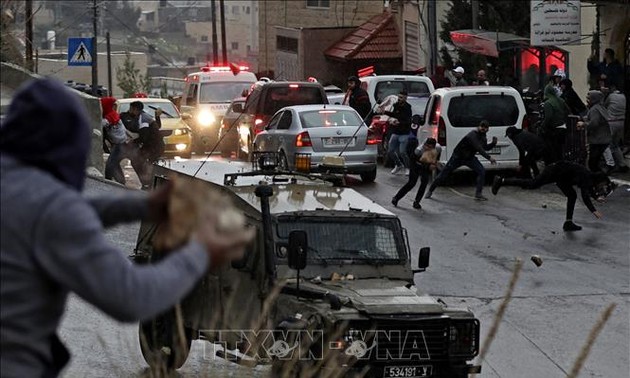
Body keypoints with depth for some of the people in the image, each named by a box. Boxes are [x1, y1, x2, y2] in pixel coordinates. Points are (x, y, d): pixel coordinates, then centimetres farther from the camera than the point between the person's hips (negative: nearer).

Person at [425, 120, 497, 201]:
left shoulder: (482, 135, -3)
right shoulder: (473, 136, -30)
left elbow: (485, 148, 11)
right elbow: (479, 149, -41)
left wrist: (493, 143, -8)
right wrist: (489, 157, -48)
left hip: (469, 158, 7)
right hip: (458, 157, -7)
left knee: (481, 171, -13)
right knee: (444, 174, 1)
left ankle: (478, 194, -8)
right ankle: (430, 191, 18)